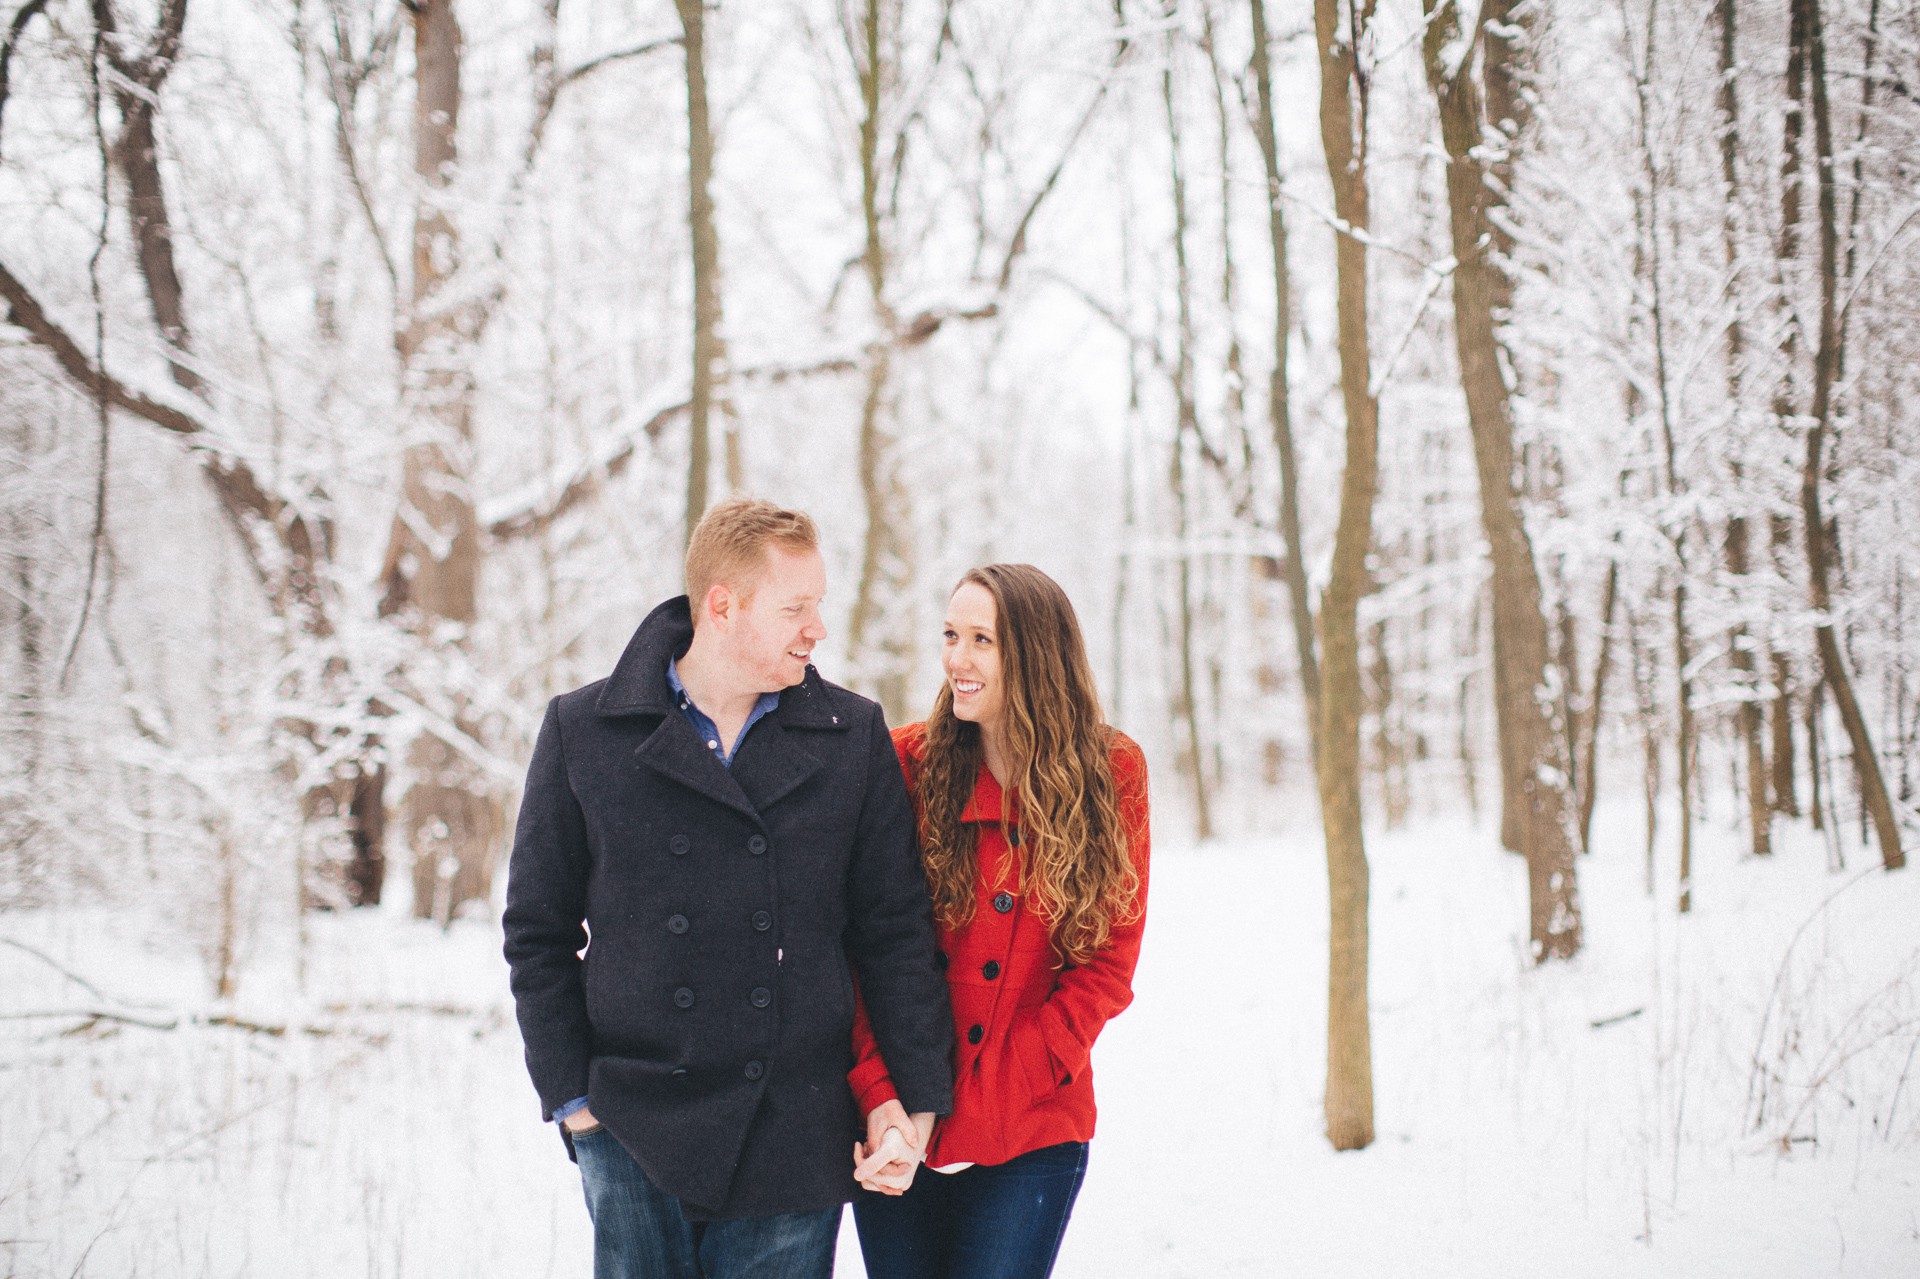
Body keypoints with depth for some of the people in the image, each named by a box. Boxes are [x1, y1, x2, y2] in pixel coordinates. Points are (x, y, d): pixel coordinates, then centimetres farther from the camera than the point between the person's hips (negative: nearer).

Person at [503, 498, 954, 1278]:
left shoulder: (854, 737, 4)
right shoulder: (584, 732, 0)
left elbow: (894, 928, 5)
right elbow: (537, 933, 5)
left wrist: (917, 1096, 0)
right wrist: (570, 1095, -1)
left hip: (792, 1141, 1)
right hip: (633, 1135, -1)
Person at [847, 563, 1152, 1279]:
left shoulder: (1111, 776, -2)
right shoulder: (903, 764, -2)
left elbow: (1105, 966, -3)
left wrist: (969, 1115, -10)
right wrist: (879, 1098, -15)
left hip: (1030, 1138, -1)